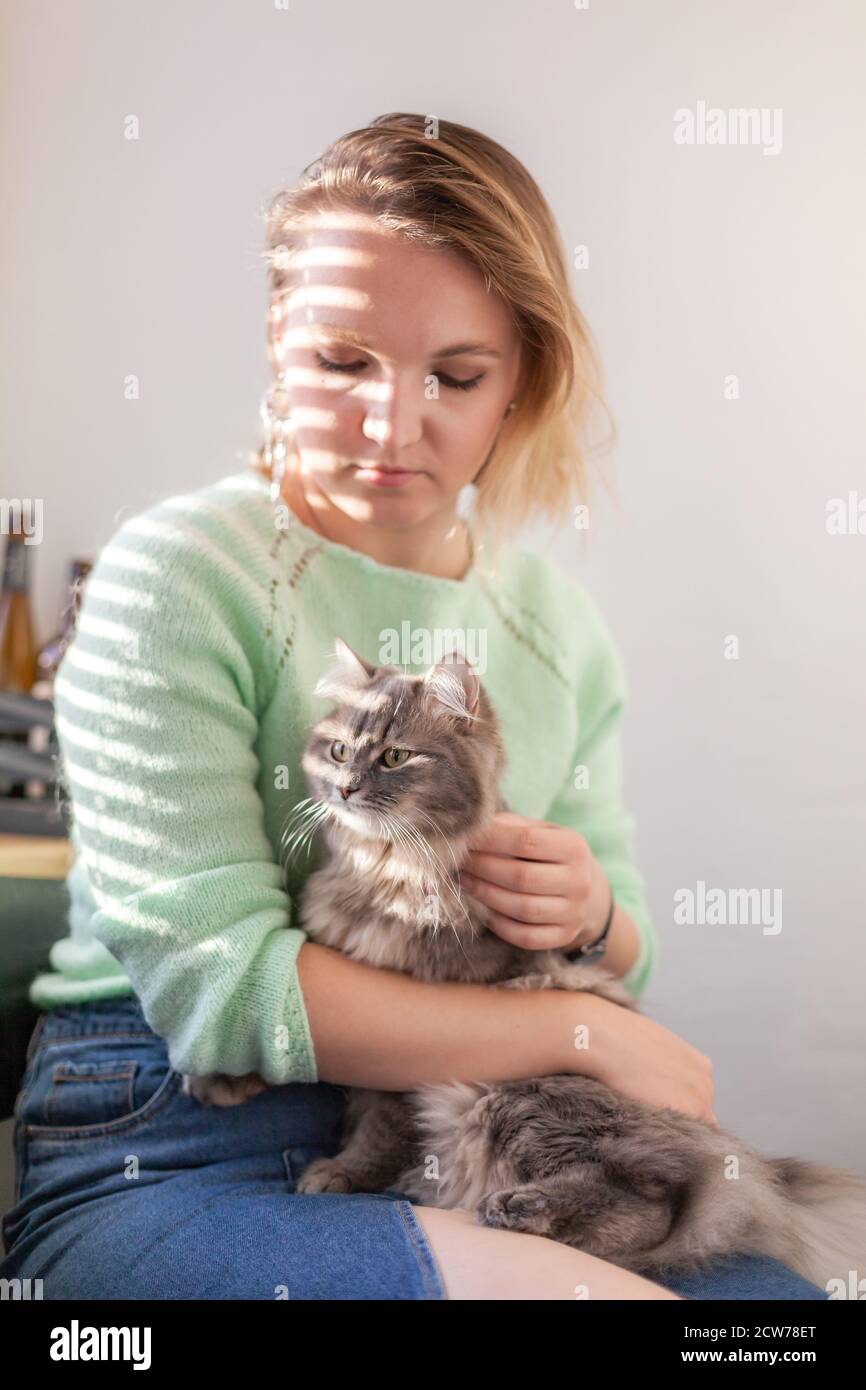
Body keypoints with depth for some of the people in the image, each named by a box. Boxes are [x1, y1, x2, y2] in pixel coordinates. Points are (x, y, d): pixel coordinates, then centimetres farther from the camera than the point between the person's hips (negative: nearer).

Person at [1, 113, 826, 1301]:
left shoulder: (560, 624, 8)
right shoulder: (175, 579, -10)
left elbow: (627, 966, 13)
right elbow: (219, 990, -17)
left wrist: (595, 916, -11)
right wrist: (581, 1030, -11)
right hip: (175, 1153, -5)